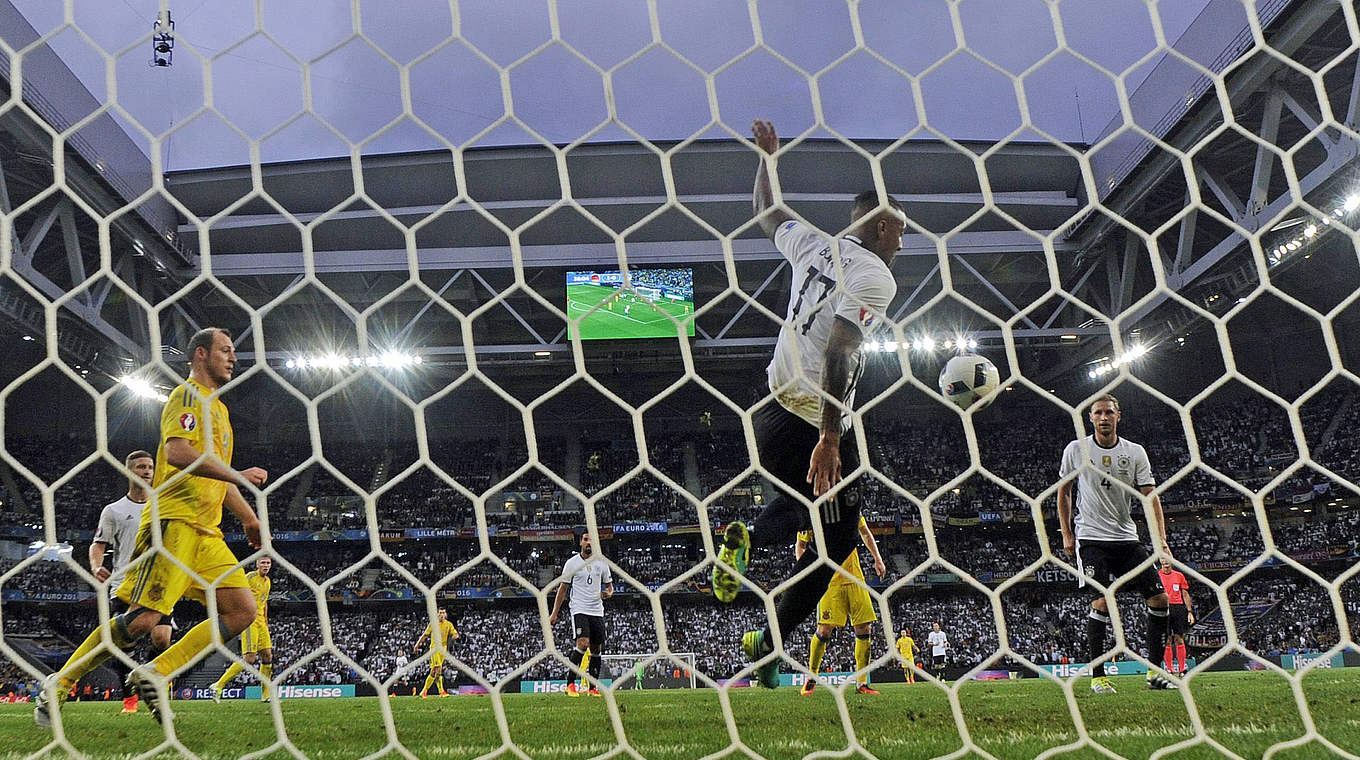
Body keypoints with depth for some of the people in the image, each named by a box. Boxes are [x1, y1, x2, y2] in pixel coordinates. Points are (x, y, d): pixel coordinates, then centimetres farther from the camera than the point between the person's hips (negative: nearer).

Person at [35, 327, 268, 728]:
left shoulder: (217, 407, 27)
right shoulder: (188, 395, -2)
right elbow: (176, 452, -19)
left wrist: (249, 518, 30)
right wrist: (239, 475, -19)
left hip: (206, 532, 9)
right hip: (174, 521, -9)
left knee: (243, 610, -4)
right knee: (142, 619, -15)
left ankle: (152, 675, -2)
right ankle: (55, 688, 3)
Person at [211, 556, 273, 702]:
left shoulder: (267, 581, 17)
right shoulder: (251, 577, -8)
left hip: (261, 623, 8)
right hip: (249, 621, -8)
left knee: (267, 655, 3)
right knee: (249, 658, -15)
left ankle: (265, 694, 9)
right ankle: (219, 686, -7)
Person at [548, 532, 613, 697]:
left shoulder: (602, 562, 9)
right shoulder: (572, 562, 0)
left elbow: (609, 585, 18)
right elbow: (563, 588, 4)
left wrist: (608, 593, -7)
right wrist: (555, 613, 1)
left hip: (597, 611, 4)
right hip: (579, 609, -4)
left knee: (596, 649, 4)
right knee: (583, 643, -22)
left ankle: (593, 687, 14)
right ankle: (570, 683, -11)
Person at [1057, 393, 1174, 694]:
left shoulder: (1135, 452, 2)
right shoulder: (1076, 450, -1)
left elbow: (1150, 496, -2)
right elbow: (1063, 490, 11)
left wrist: (1161, 540, -13)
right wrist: (1066, 534, 6)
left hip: (1127, 537, 3)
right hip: (1091, 538, -3)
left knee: (1159, 598, -2)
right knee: (1102, 601, -19)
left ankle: (1155, 672, 12)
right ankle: (1097, 675, -11)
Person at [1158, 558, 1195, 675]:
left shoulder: (1179, 575, 11)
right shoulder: (1157, 576, 5)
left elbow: (1185, 594, 13)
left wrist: (1190, 611, 8)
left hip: (1178, 608, 2)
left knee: (1179, 639, 0)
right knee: (1167, 640, -2)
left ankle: (1182, 669, 3)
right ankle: (1169, 669, 1)